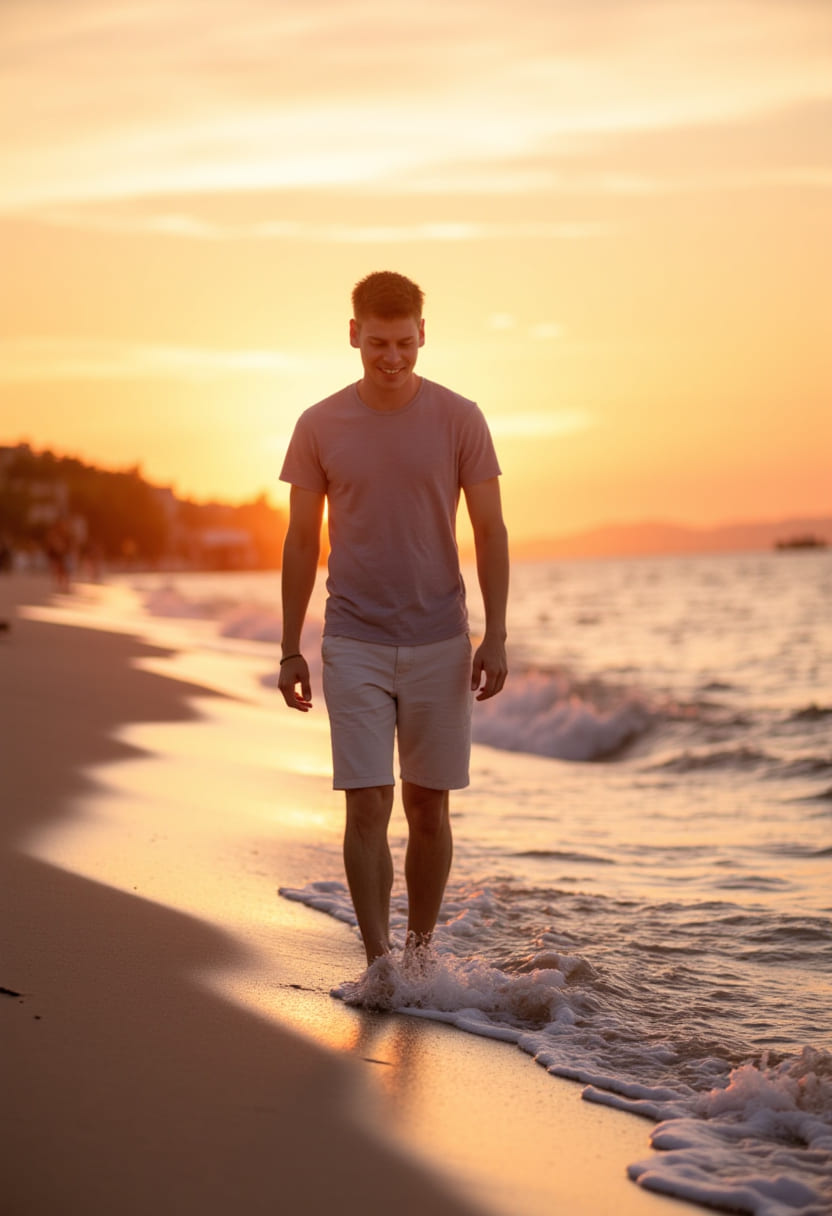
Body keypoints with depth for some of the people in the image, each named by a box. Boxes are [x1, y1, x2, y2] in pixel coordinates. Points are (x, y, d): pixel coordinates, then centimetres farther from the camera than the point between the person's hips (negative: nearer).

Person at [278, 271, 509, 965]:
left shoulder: (459, 419, -1)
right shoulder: (319, 427, 1)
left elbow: (490, 531, 2)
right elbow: (302, 541, 7)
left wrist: (496, 636, -5)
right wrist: (290, 650, 5)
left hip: (439, 644, 0)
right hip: (354, 643, 0)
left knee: (428, 807, 7)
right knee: (367, 807, -8)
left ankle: (420, 953, 21)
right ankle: (378, 962, -4)